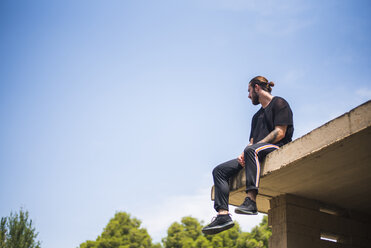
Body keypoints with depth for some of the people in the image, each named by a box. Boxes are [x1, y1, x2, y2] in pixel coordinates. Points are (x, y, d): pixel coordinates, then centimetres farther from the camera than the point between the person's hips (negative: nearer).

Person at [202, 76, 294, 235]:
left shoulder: (279, 103, 5)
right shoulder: (257, 116, 30)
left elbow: (280, 132, -9)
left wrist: (253, 148, -14)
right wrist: (242, 156, -1)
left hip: (277, 149, -9)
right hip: (256, 155, 9)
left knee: (253, 150, -41)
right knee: (219, 171, -6)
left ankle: (251, 200, -48)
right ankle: (223, 215, -21)